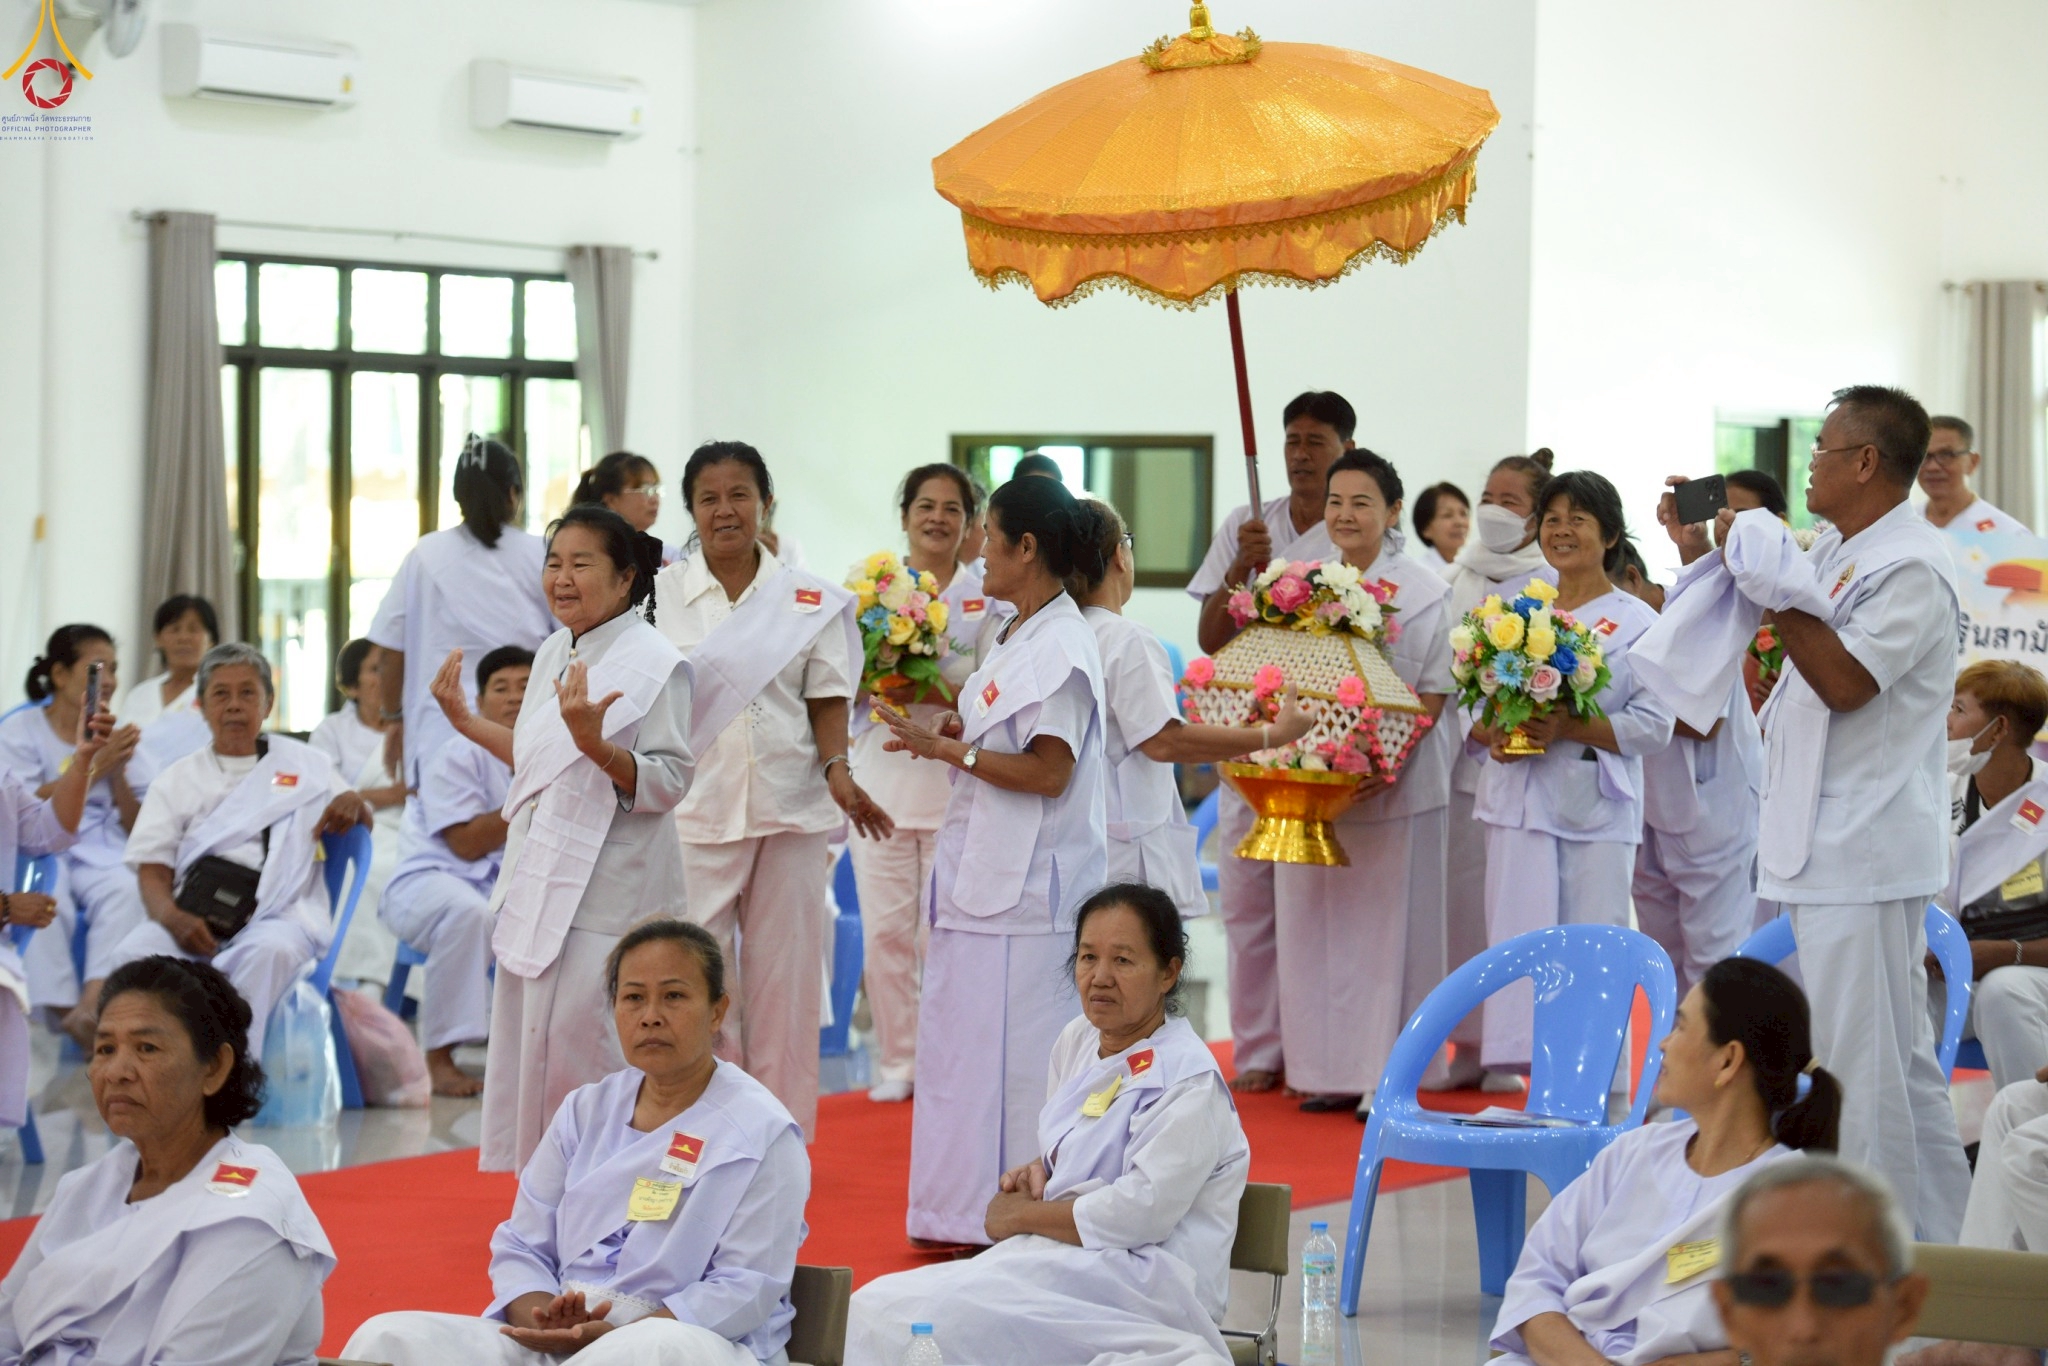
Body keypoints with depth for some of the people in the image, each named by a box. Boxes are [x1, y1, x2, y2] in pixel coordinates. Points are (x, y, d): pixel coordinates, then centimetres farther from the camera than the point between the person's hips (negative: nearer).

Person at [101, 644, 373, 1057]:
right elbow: (153, 869, 9)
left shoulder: (305, 764, 21)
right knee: (133, 954, -33)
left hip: (278, 915, -1)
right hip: (192, 915, 1)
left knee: (268, 952, -39)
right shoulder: (177, 779, 20)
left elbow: (361, 826, 26)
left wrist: (353, 803, -1)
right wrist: (173, 918, -14)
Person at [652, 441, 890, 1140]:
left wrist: (838, 771, -9)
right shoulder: (663, 593, 4)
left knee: (784, 975, 5)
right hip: (695, 811, -1)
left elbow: (827, 698, 7)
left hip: (791, 807, 1)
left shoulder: (809, 599, 7)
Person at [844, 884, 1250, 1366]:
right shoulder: (1078, 1041, 13)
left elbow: (1139, 1214, -19)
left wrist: (1022, 1215, -8)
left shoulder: (1189, 1081, -12)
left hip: (1146, 1282, -8)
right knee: (874, 1309, -15)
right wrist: (1036, 1172, 4)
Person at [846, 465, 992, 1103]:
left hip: (957, 779, -2)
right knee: (884, 928, 1)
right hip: (882, 772, 2)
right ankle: (897, 1062, 13)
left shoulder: (988, 596, 4)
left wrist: (930, 692, -17)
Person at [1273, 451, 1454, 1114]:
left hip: (1393, 784, -4)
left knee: (1387, 925, -2)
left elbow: (1433, 693, -5)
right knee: (1313, 922, 5)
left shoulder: (1423, 593, -2)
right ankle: (1328, 1070, 13)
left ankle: (1386, 1073, 3)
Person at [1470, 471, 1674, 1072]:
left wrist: (1570, 728, -18)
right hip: (1519, 802, 4)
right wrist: (1491, 734, -8)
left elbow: (1654, 724, -6)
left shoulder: (1637, 622, 0)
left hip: (1597, 811, -4)